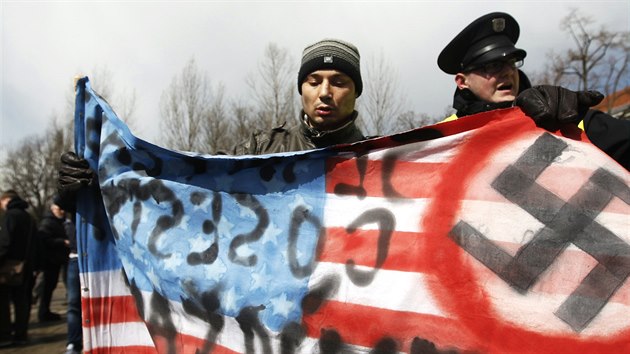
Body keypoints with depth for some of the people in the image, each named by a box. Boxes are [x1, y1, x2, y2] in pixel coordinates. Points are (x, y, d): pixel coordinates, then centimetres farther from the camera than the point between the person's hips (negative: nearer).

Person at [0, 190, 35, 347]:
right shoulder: (29, 217, 16)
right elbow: (32, 243, 15)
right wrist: (31, 264, 15)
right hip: (26, 265, 8)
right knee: (22, 299, 10)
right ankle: (21, 334, 13)